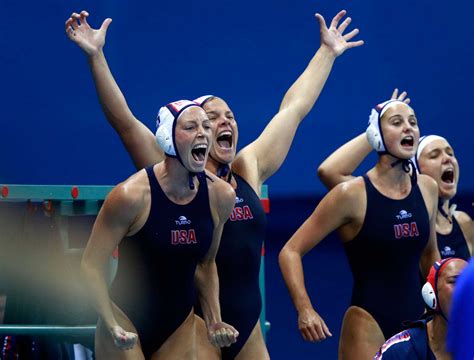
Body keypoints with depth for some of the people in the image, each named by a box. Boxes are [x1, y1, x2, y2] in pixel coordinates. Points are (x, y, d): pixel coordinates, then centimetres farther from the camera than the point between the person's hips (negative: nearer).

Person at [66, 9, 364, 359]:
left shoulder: (249, 171, 11)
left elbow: (294, 108, 20)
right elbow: (124, 120, -12)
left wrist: (328, 52, 27)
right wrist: (96, 56, -20)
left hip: (248, 326, 6)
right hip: (196, 326, -6)